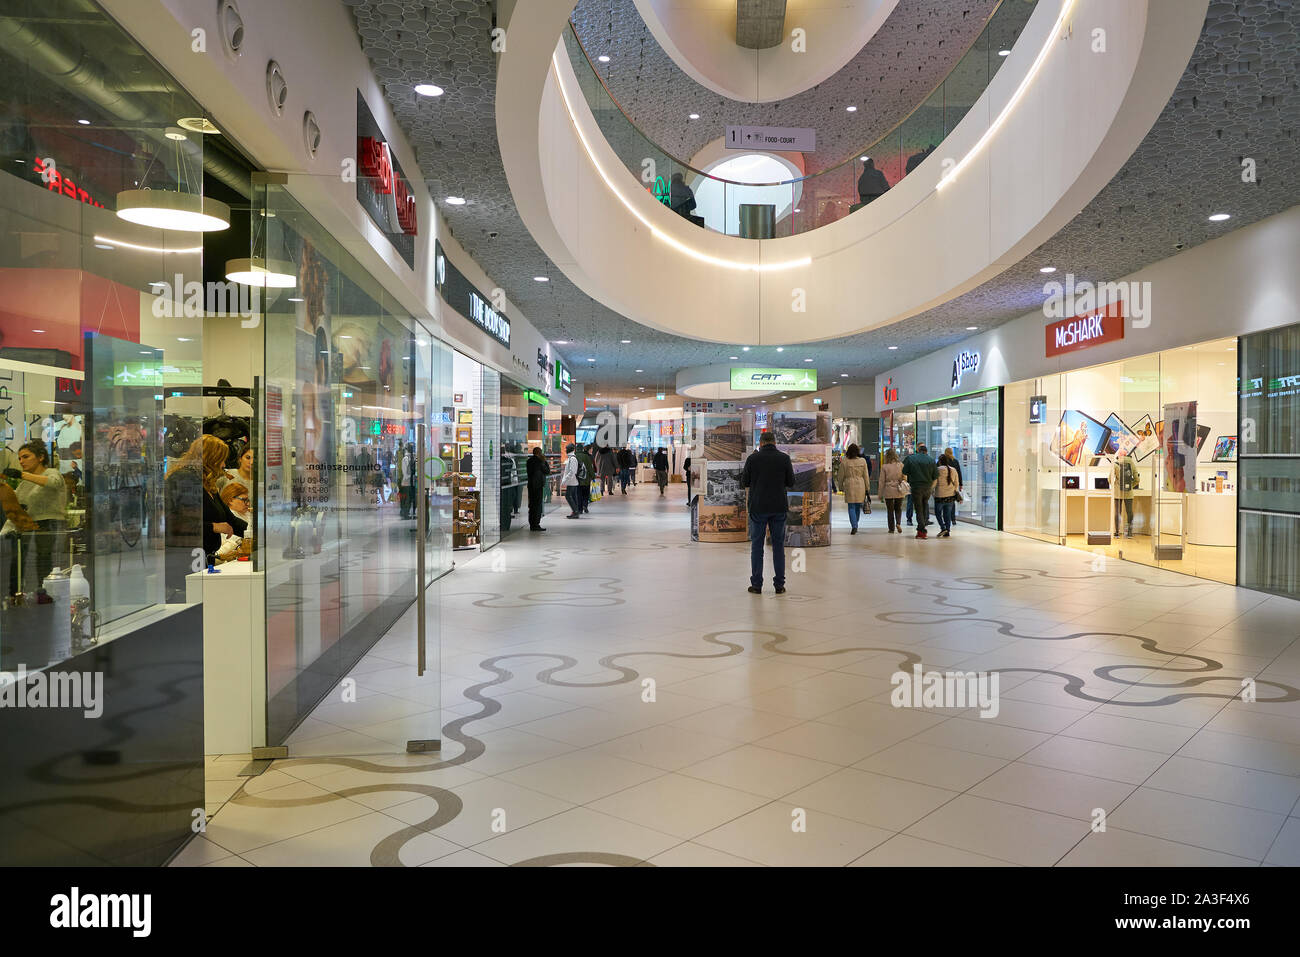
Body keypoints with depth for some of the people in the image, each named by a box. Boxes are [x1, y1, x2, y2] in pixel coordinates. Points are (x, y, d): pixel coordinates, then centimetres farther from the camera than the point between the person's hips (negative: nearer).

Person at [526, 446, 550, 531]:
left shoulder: (529, 460, 10)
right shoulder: (539, 461, -14)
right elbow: (547, 471, -7)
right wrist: (545, 461, 0)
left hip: (531, 485, 8)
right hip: (538, 486, -8)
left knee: (532, 505, 11)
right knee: (538, 506, -4)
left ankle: (531, 525, 15)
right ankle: (536, 525, -4)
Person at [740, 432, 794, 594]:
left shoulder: (753, 458, -4)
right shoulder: (784, 458, -1)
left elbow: (744, 483, 2)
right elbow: (791, 483, 4)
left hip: (758, 508, -1)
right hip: (779, 508, 1)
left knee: (757, 546, 6)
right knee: (778, 546, 8)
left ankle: (756, 585, 6)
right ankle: (779, 585, 9)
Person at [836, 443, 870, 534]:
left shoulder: (844, 461, -4)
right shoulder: (863, 461, 0)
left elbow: (841, 476, 3)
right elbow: (866, 476, 4)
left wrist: (840, 485, 18)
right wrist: (867, 488, 11)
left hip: (849, 485, -2)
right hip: (860, 485, 2)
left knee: (851, 507, 0)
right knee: (858, 506, 13)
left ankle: (854, 526, -13)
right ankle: (855, 525, 24)